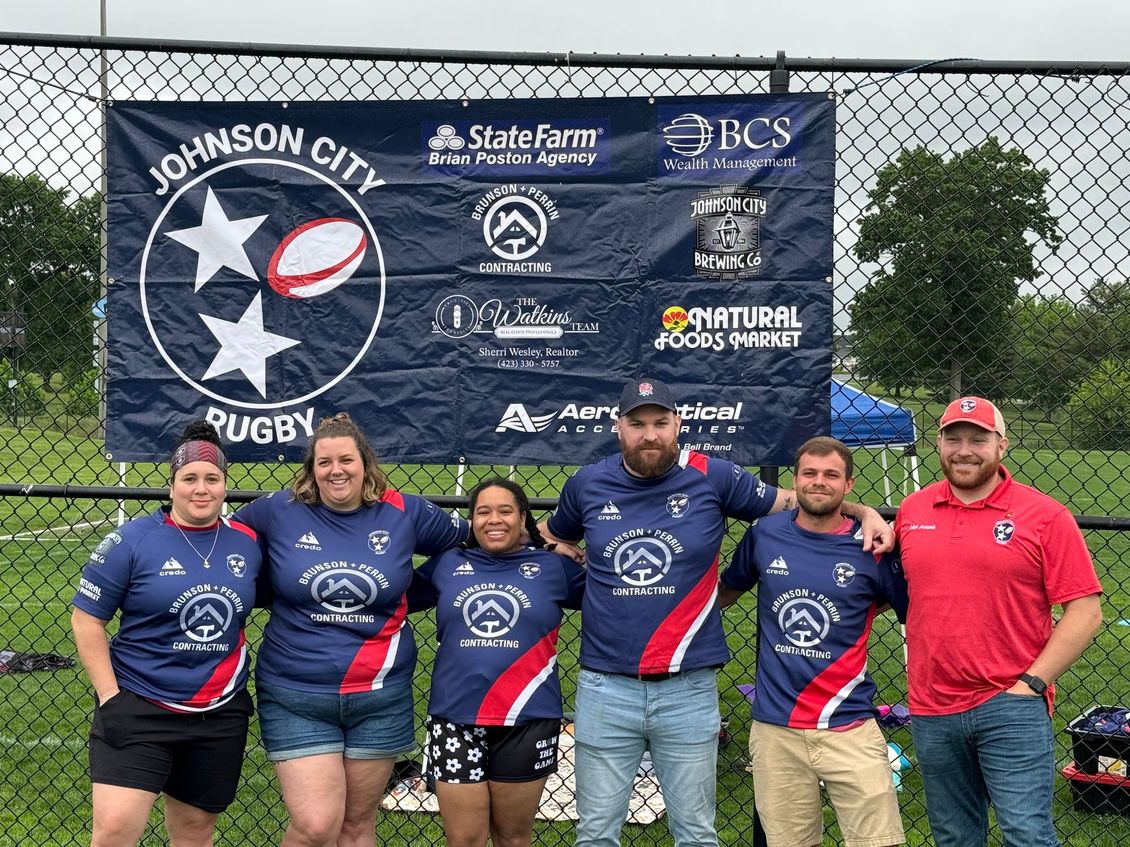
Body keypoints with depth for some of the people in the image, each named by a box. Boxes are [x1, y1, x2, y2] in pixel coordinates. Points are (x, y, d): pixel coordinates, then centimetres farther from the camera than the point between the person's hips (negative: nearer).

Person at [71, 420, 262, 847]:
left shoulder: (247, 543, 3)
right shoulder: (132, 540, -7)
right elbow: (86, 619, -5)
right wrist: (109, 695, -10)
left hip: (220, 715, 4)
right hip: (139, 708, -3)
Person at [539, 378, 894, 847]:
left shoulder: (714, 477, -2)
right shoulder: (587, 484, 5)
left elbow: (790, 501, 7)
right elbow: (552, 540, 25)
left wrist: (863, 511, -4)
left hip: (688, 690, -1)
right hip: (604, 688, 2)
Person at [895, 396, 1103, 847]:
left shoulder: (1045, 517, -5)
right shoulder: (911, 511, 7)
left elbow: (1084, 612, -8)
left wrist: (1031, 683, -12)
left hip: (1010, 709, -4)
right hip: (931, 713, 4)